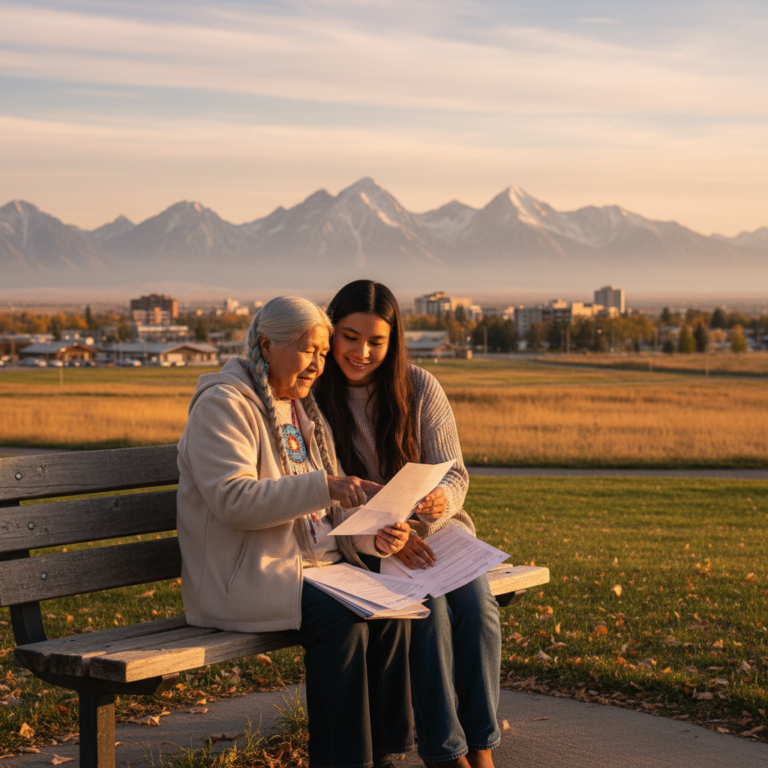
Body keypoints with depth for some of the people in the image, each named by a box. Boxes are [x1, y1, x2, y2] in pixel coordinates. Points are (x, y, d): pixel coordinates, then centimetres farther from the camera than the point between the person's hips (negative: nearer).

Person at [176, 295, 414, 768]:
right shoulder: (224, 403, -8)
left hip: (316, 561, 7)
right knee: (341, 618, -30)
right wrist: (324, 487, -28)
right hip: (247, 577, -7)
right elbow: (233, 499, -21)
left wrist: (373, 538, -3)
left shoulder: (302, 409, 18)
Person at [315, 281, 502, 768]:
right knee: (429, 604, -31)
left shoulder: (420, 388, 1)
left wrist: (441, 501, -23)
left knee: (476, 600, -27)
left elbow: (454, 474, 2)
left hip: (433, 528, 2)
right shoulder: (312, 397, -5)